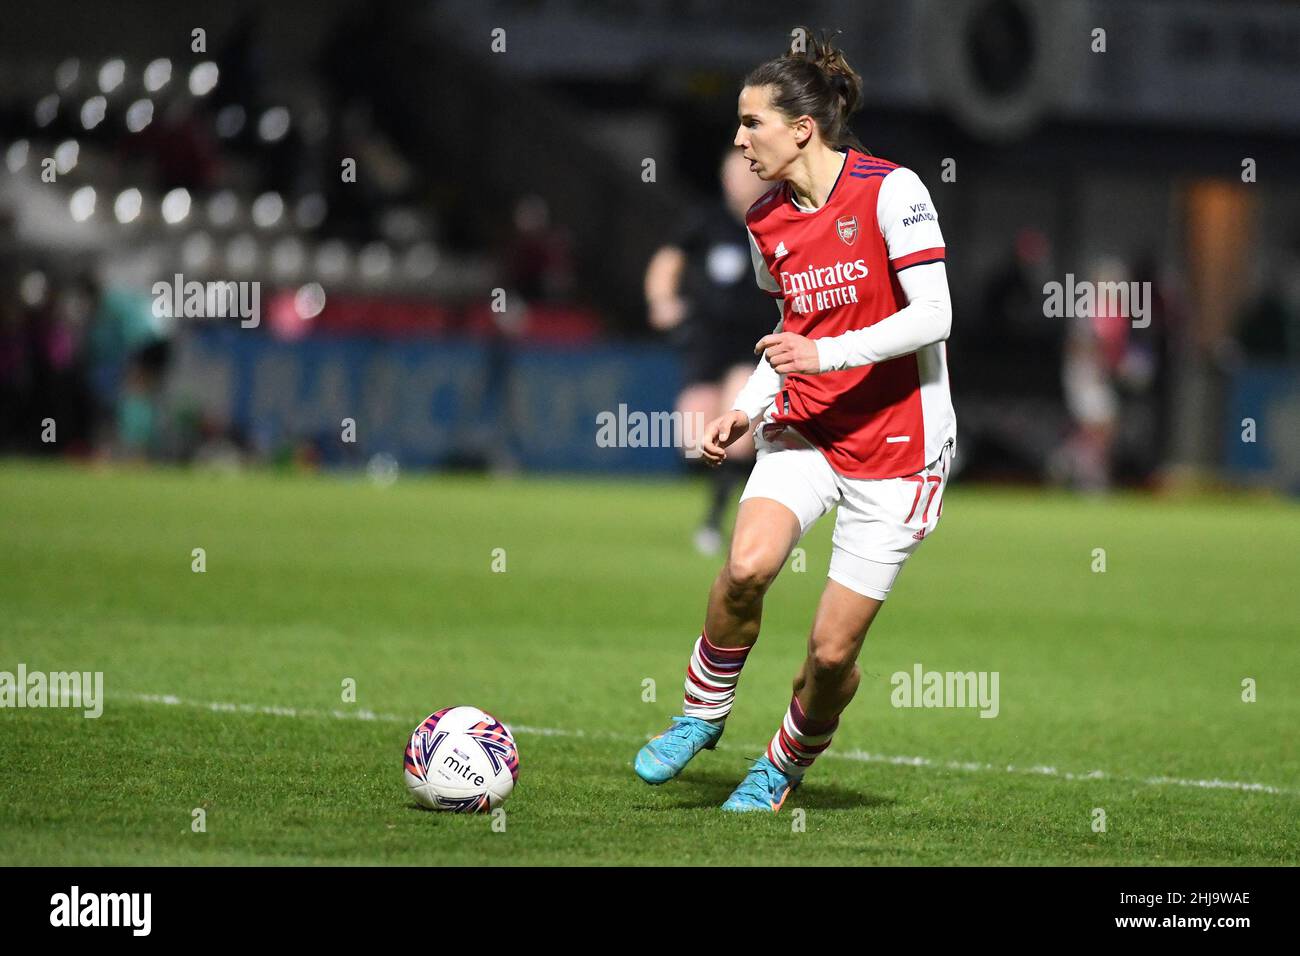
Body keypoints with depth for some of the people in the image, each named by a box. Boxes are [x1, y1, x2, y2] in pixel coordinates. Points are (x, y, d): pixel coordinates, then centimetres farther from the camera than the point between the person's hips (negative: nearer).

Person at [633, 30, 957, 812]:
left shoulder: (889, 191, -14)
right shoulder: (768, 221, 6)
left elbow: (932, 315, -17)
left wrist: (828, 354, -25)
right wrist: (748, 408, 7)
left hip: (897, 445, -4)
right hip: (806, 429, 5)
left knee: (832, 650, -3)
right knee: (747, 566, -25)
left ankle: (786, 763, 26)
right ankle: (703, 713, 0)